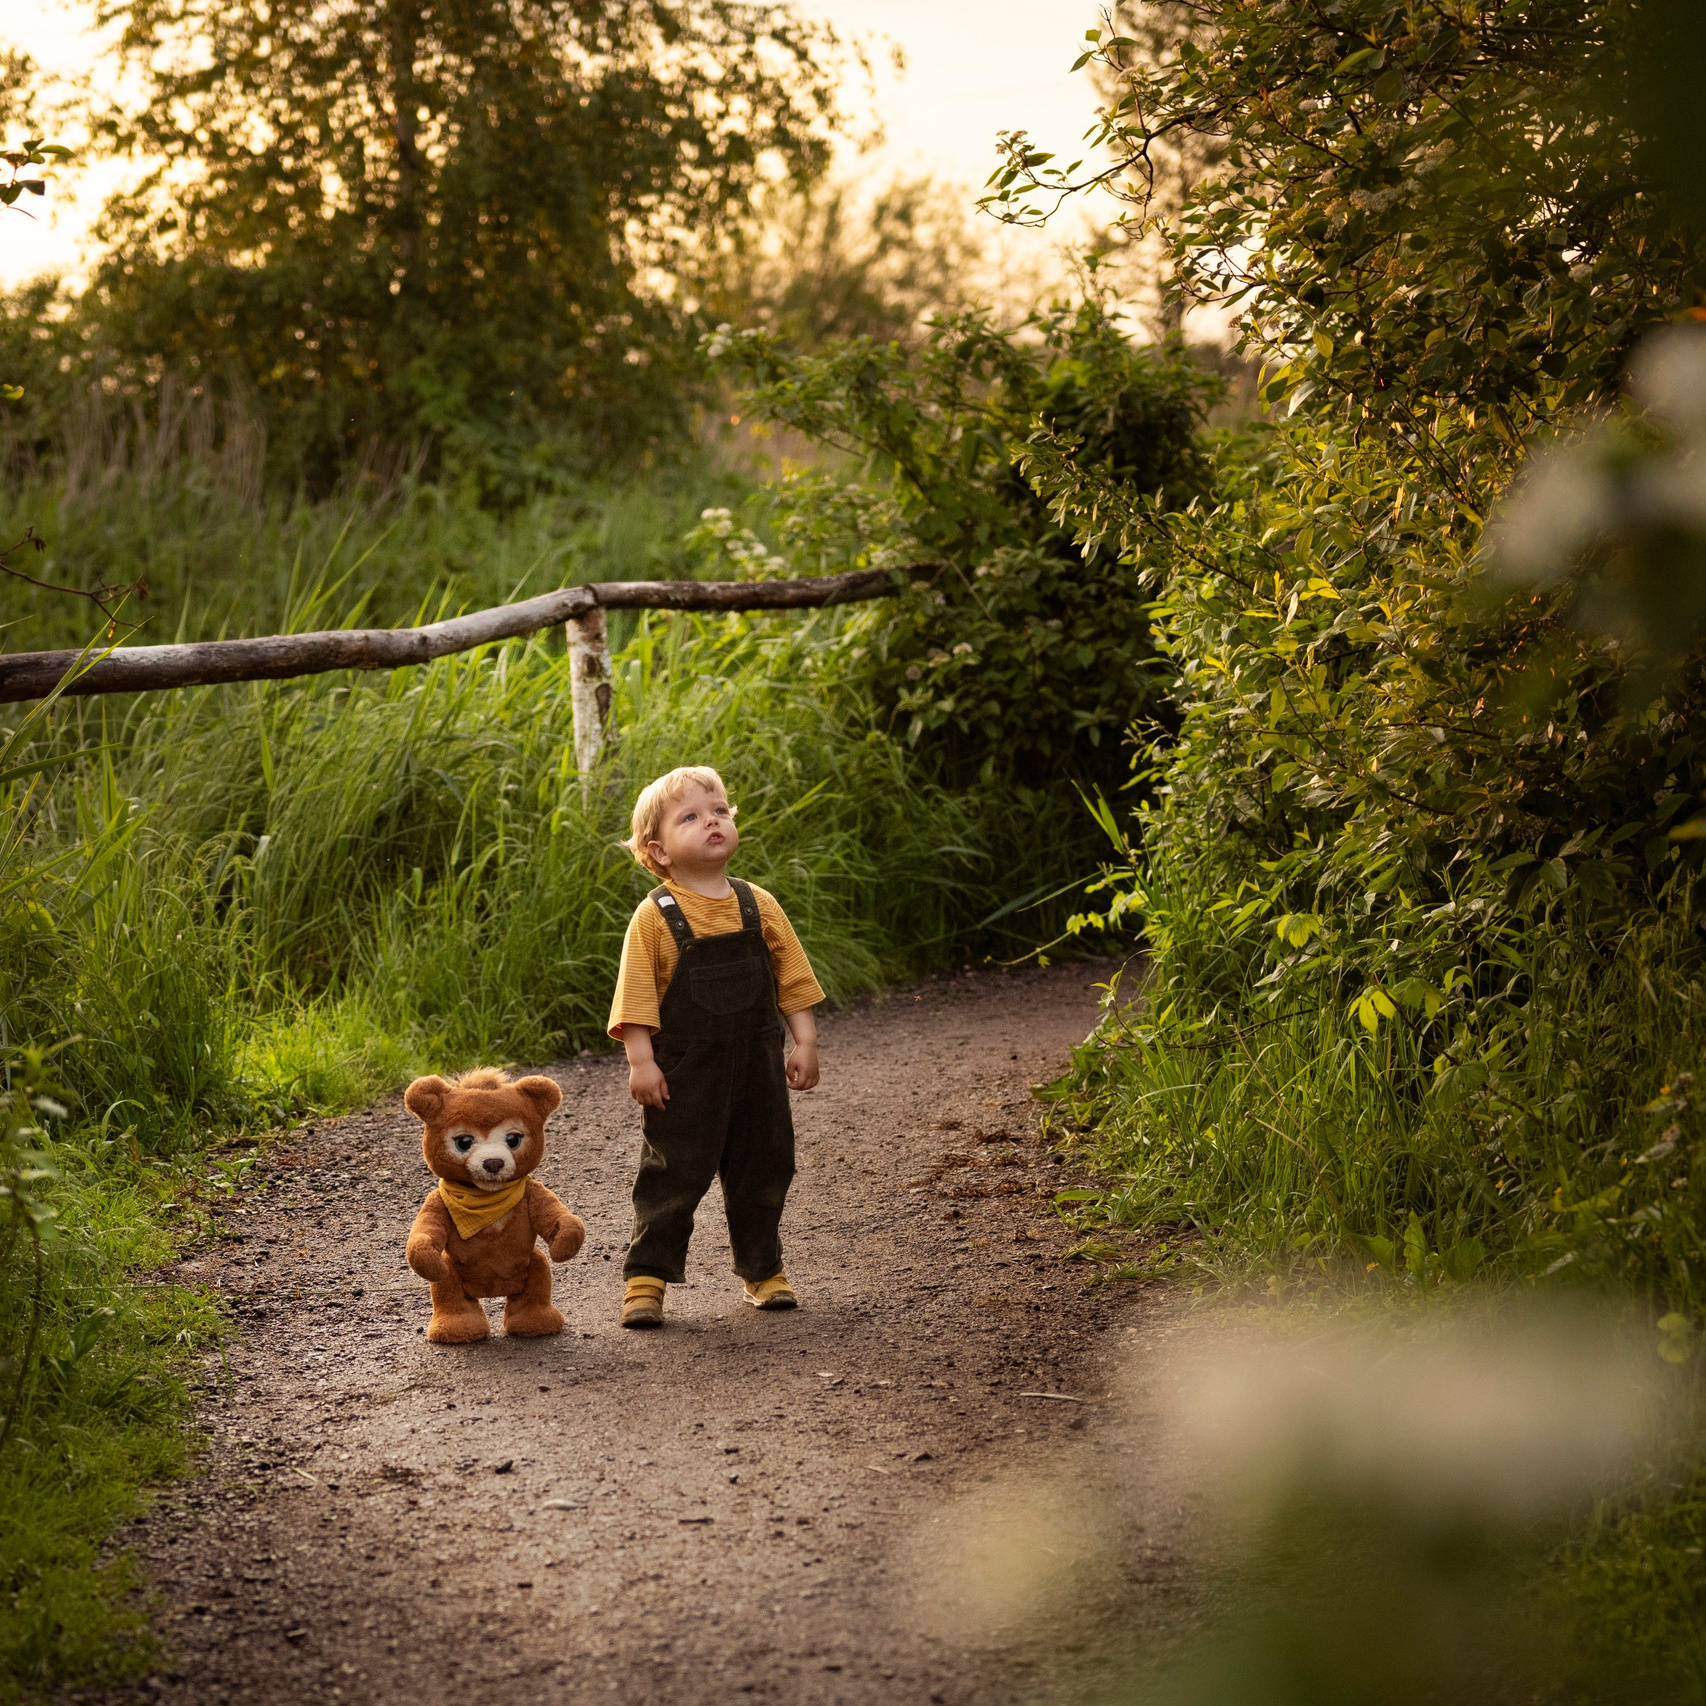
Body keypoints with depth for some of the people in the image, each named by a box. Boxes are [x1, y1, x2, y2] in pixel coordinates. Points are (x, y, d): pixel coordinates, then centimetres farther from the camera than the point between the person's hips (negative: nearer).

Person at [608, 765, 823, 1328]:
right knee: (674, 1174, -2)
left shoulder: (758, 906, 4)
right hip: (685, 1070, -4)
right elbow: (637, 995, -10)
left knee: (763, 1170, 12)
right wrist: (641, 1060, -15)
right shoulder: (654, 917, -8)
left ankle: (763, 1269, 27)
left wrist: (804, 1043, 2)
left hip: (757, 1064, 4)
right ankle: (647, 1276, 8)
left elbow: (791, 980, 7)